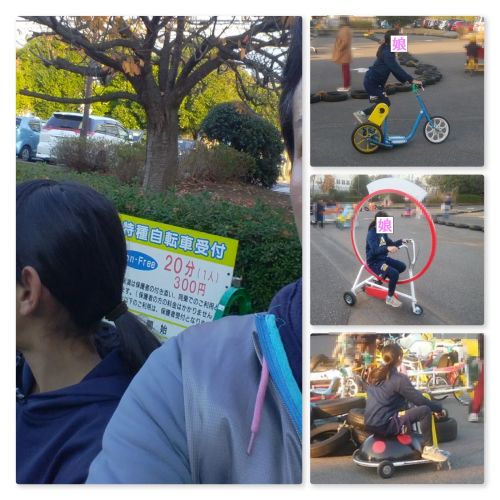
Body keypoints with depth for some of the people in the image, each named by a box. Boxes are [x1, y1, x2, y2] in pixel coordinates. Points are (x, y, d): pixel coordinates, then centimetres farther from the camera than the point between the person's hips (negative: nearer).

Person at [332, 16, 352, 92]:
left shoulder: (345, 30, -18)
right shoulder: (345, 29, 16)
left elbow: (345, 42, -26)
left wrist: (339, 49, -21)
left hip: (344, 54, -11)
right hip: (344, 54, 11)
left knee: (345, 70, -8)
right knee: (346, 70, 14)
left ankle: (346, 87, -6)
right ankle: (347, 86, 20)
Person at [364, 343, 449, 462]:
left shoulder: (374, 374, 8)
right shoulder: (399, 379, -14)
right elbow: (420, 400, -13)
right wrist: (439, 408, 2)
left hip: (369, 424, 9)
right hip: (385, 425, -8)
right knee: (425, 410, -11)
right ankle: (428, 449, -1)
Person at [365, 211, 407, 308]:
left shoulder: (382, 232, 7)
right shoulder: (371, 234, -20)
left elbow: (391, 244, 17)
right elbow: (375, 250, -35)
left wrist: (401, 241, -1)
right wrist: (387, 248, -53)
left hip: (383, 259, 9)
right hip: (374, 262, -9)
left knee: (402, 266, 7)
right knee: (394, 273, -26)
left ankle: (381, 276, 18)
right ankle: (390, 298, -9)